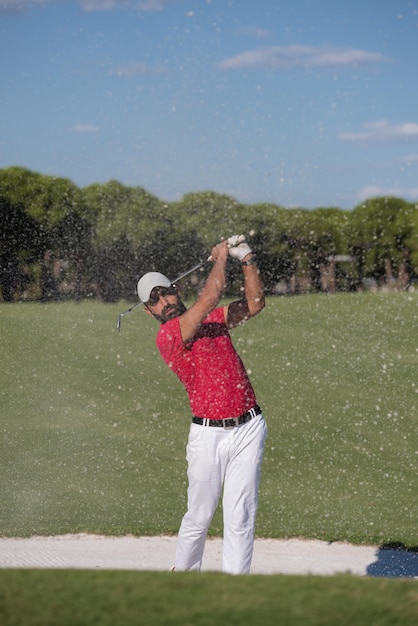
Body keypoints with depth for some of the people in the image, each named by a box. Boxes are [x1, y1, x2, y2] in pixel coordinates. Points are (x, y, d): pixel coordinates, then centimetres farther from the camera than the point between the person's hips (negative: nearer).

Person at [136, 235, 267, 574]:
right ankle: (184, 571, 30)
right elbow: (210, 296, -17)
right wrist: (221, 257, -2)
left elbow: (254, 303, 9)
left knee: (240, 517, -1)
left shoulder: (211, 319, 13)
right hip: (208, 434, -4)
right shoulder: (167, 337, -10)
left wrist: (247, 258, -1)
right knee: (199, 515, 6)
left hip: (248, 428, 4)